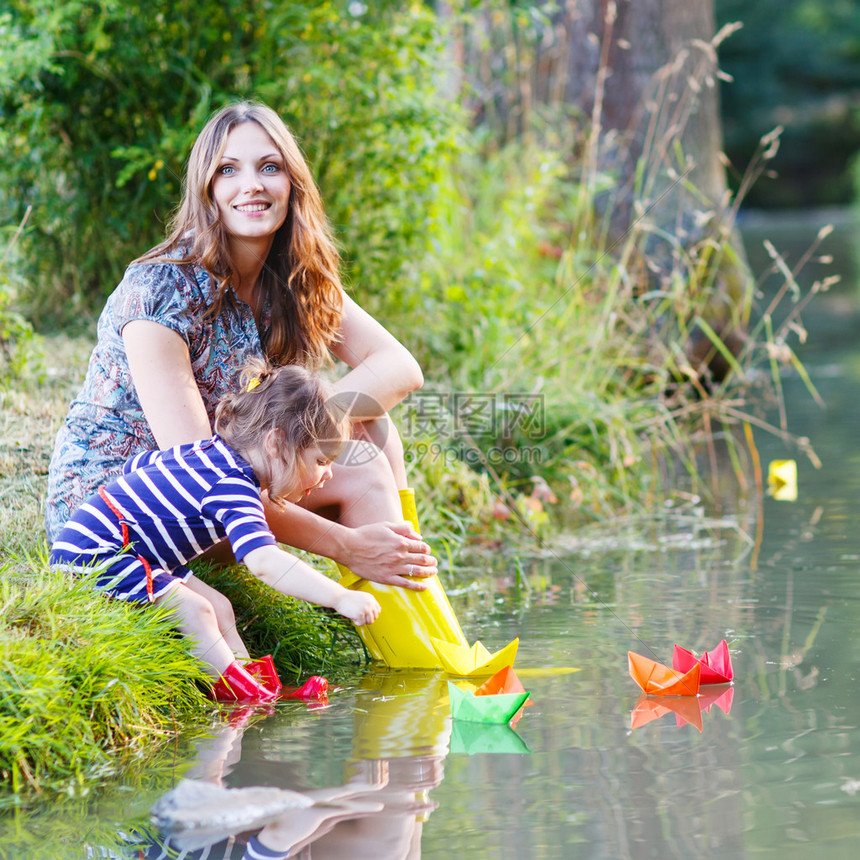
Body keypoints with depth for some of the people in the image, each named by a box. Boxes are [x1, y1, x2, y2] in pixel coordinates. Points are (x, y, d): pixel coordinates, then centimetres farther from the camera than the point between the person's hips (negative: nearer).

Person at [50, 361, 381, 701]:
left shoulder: (210, 451, 6)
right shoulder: (234, 488, -26)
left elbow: (137, 465, 21)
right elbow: (264, 562, -40)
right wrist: (341, 598, -43)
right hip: (92, 554, -10)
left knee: (219, 608, 2)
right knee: (193, 610, -22)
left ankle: (264, 690, -6)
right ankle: (240, 691, -22)